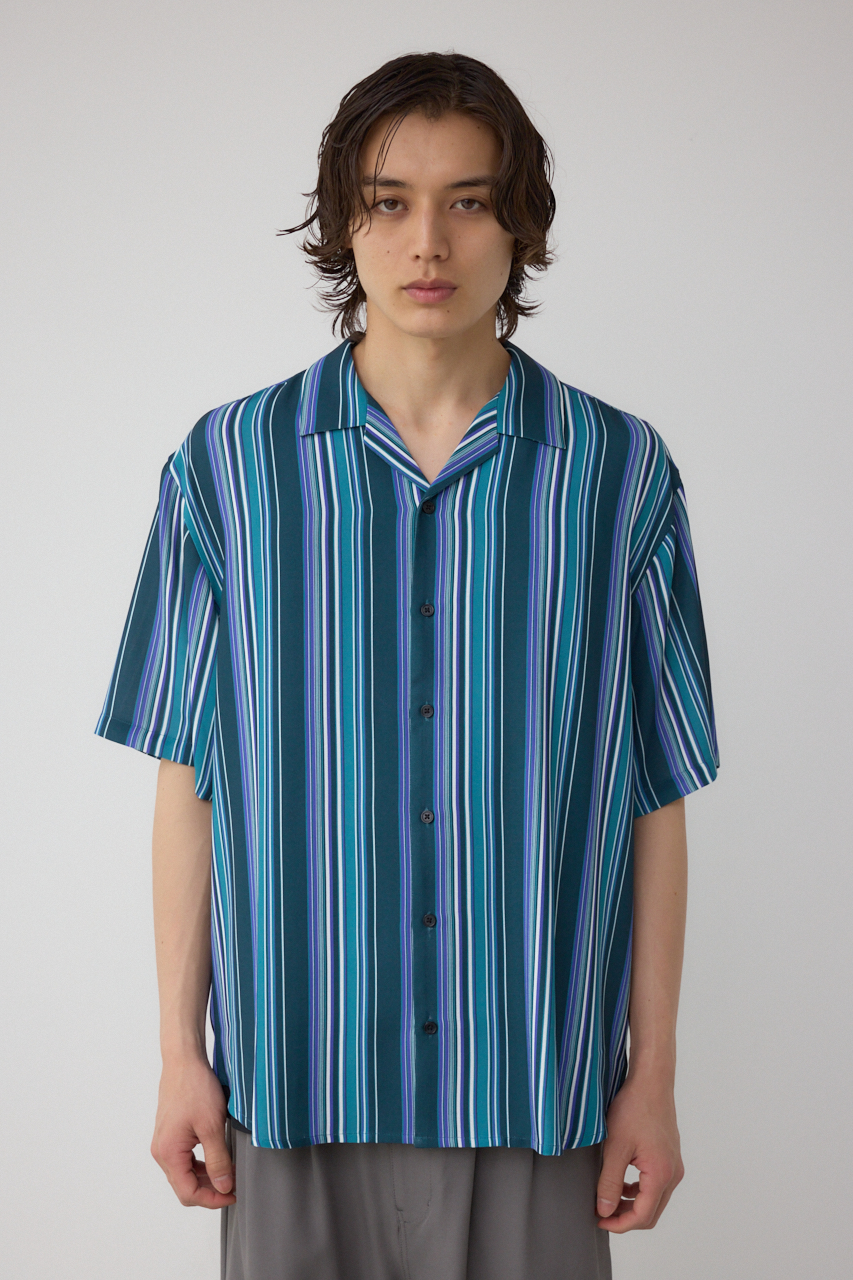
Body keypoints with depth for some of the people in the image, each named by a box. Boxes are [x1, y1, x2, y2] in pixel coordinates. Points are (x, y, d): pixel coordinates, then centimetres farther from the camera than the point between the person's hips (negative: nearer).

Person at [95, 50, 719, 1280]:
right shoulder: (228, 466, 0)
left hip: (535, 1086, 0)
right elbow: (188, 781, 2)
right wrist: (181, 1055, 1)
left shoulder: (622, 474, -1)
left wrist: (653, 1077, 1)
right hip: (295, 1079, 0)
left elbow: (654, 798, 1)